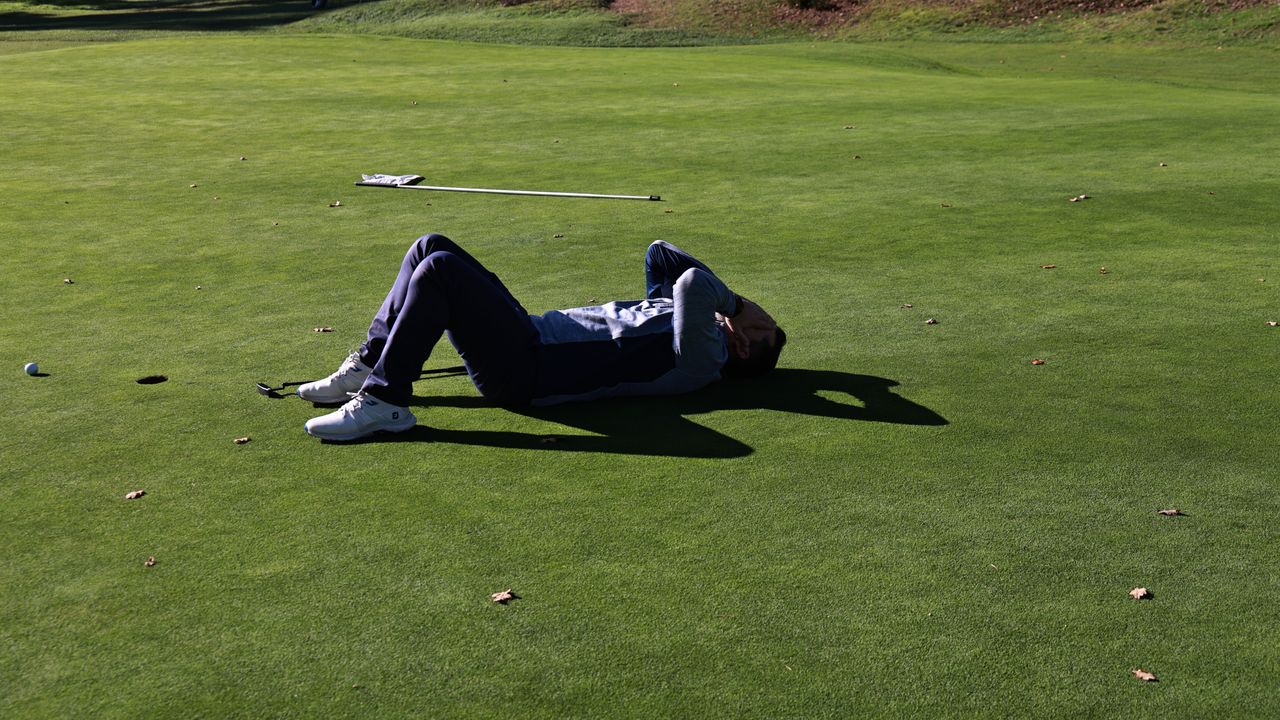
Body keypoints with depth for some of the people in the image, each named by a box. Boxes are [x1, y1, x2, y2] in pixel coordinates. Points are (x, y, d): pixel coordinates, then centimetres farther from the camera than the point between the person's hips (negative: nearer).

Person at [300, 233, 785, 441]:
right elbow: (658, 254, 28)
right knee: (432, 247, 5)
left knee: (439, 270, -24)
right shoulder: (671, 308, 18)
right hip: (528, 336, 9)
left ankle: (383, 402, -17)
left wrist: (733, 303, -10)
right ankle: (369, 364, 9)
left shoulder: (700, 361, -13)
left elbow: (693, 284, -31)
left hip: (523, 370, -9)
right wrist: (731, 298, 20)